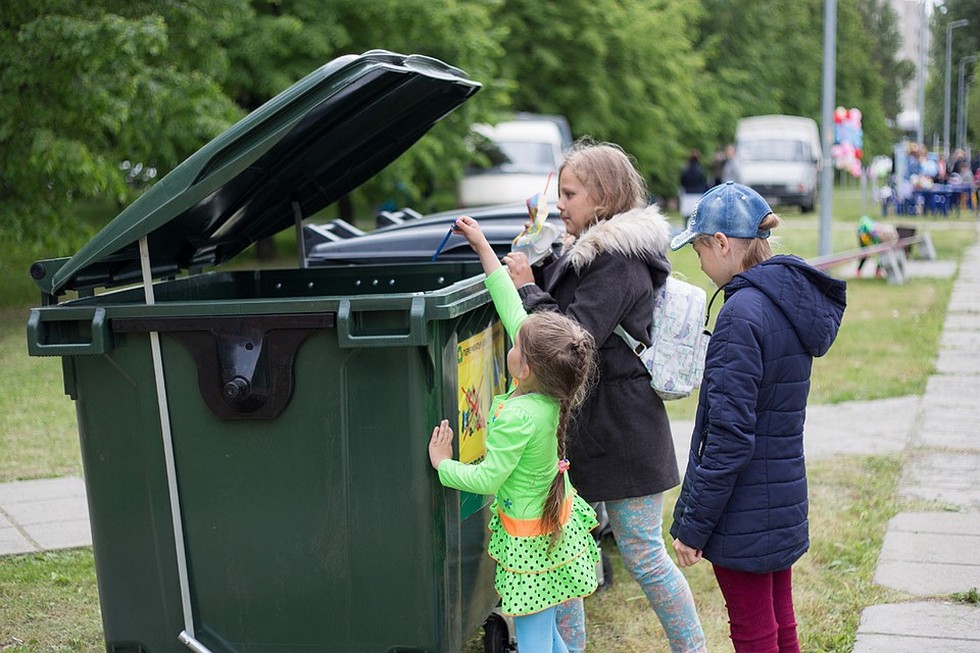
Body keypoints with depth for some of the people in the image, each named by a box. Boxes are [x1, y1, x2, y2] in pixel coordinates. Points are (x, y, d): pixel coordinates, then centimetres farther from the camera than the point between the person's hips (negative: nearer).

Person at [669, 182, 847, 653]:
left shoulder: (743, 313, -21)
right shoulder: (789, 302, 7)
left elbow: (729, 435, -23)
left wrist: (693, 523, -15)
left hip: (743, 512, -9)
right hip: (782, 503, 9)